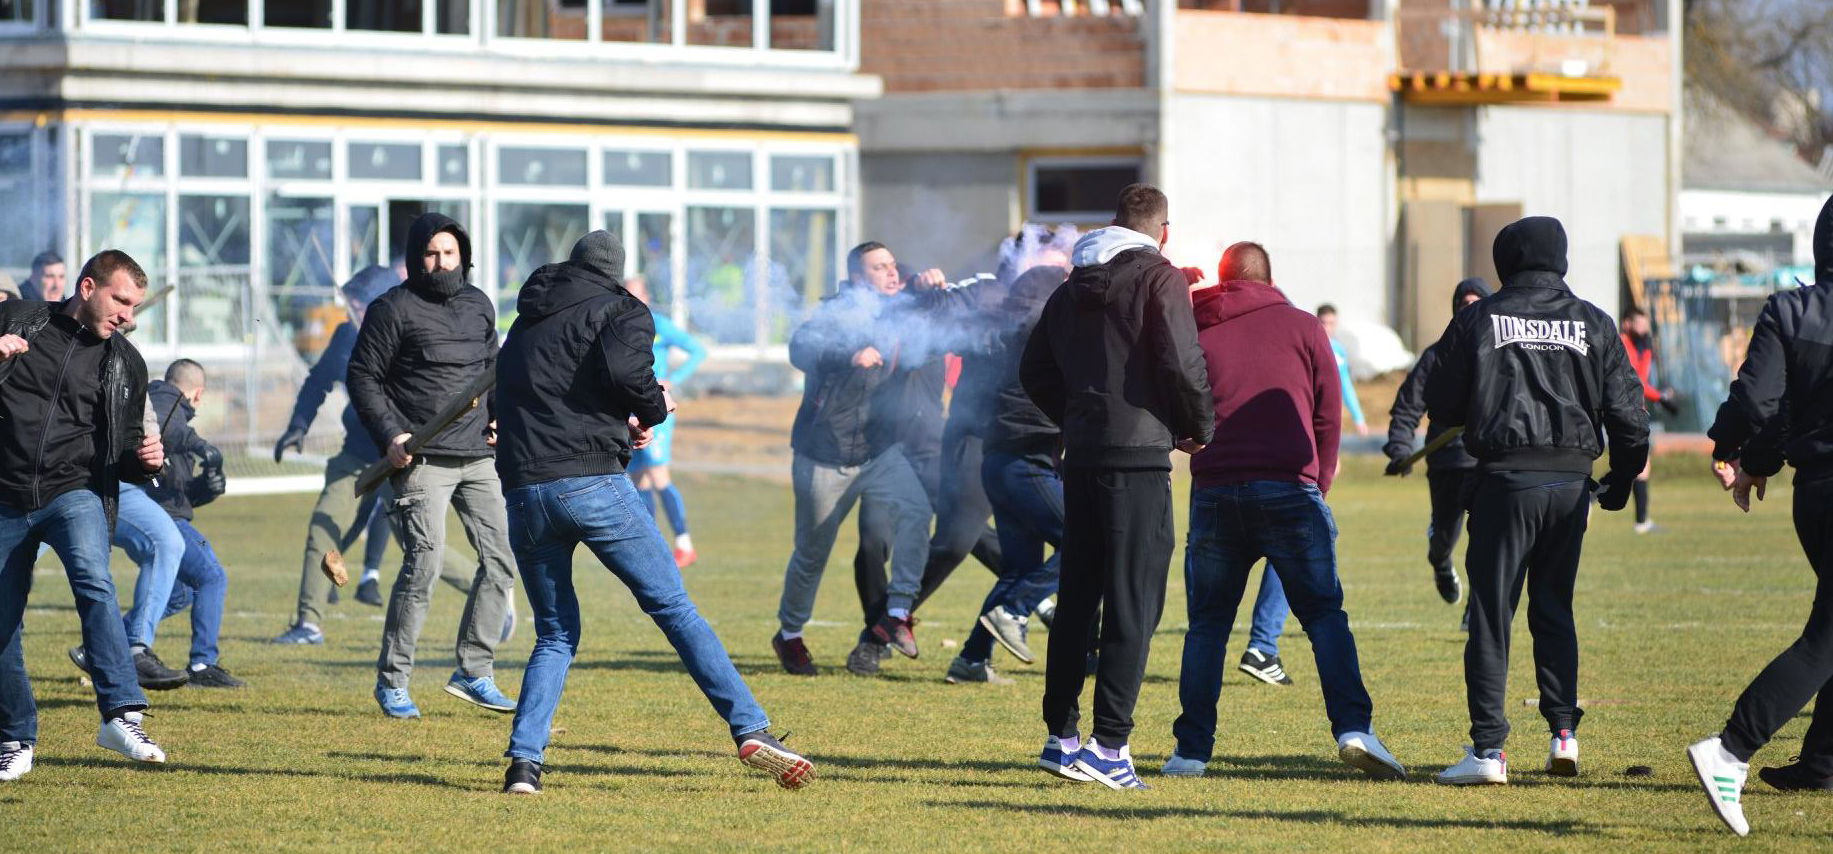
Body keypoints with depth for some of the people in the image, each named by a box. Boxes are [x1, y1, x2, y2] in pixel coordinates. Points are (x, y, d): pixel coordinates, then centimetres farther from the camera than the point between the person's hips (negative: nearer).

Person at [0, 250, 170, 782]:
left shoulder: (126, 364, 14)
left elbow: (124, 453, 19)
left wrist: (146, 461, -4)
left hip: (76, 492, 0)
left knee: (93, 583, -28)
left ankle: (122, 716, -36)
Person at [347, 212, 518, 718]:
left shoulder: (478, 306, 15)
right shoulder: (394, 309, -4)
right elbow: (363, 377, -3)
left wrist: (499, 416, 10)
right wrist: (388, 436, -13)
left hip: (478, 456, 7)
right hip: (422, 460, -6)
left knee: (501, 558, 3)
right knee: (424, 562, -14)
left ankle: (474, 672, 13)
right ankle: (392, 680, -2)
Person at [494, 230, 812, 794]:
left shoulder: (525, 325, 25)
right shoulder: (620, 311, 6)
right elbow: (625, 366, -16)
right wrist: (654, 409, 5)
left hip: (523, 493, 5)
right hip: (593, 484, -5)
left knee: (556, 635, 16)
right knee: (676, 610, -2)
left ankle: (524, 759, -1)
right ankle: (751, 731, -11)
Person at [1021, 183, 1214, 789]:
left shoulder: (1072, 289, 15)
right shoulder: (1160, 280, -5)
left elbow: (1034, 371, 16)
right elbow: (1182, 364, -14)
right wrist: (1199, 430, 1)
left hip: (1081, 458, 6)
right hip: (1139, 455, -6)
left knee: (1076, 597, 13)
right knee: (1133, 602, -5)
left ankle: (1060, 735, 15)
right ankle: (1109, 745, -10)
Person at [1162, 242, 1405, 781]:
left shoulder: (1195, 332, 12)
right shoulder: (1303, 328, 10)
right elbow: (1329, 416, 8)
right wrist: (1319, 485, 15)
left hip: (1215, 493, 1)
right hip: (1289, 489, -1)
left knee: (1207, 623, 10)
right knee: (1325, 614, 1)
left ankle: (1192, 751, 6)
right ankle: (1353, 730, -16)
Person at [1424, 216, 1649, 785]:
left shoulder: (1477, 321, 0)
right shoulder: (1593, 324, 6)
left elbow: (1442, 407, 3)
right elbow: (1627, 411, 4)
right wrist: (1622, 481, 17)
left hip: (1505, 477, -3)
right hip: (1572, 479, 3)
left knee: (1491, 612, -1)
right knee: (1554, 610, 17)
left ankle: (1488, 747, -8)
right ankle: (1564, 732, 10)